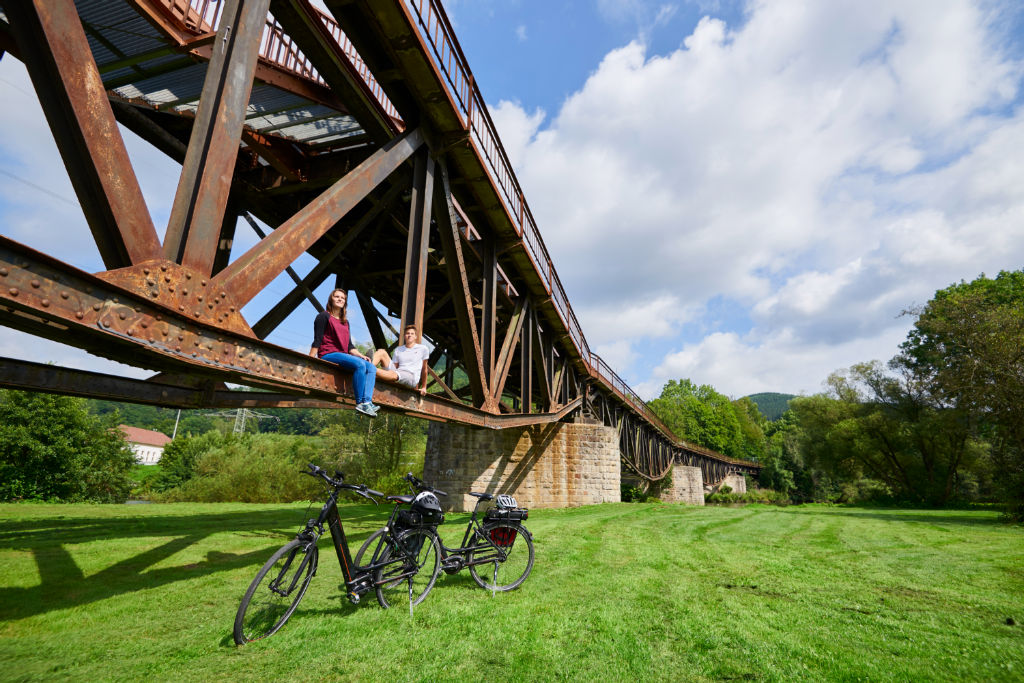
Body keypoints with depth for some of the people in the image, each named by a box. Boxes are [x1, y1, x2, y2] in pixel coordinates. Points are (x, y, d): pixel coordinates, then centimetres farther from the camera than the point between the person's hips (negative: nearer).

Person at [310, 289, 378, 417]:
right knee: (359, 364, -31)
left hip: (343, 355, 8)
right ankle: (359, 403, -29)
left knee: (372, 367, -12)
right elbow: (317, 341, -4)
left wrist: (361, 355, 9)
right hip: (328, 355, -8)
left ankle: (367, 401, -28)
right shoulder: (324, 316, 5)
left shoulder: (345, 322, 26)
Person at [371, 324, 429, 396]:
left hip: (411, 377, -4)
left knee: (394, 374, -40)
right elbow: (394, 367, 17)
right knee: (381, 352, -14)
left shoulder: (423, 349, 12)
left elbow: (424, 369, 14)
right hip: (397, 373, 4)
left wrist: (424, 387, 14)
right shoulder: (398, 350, 23)